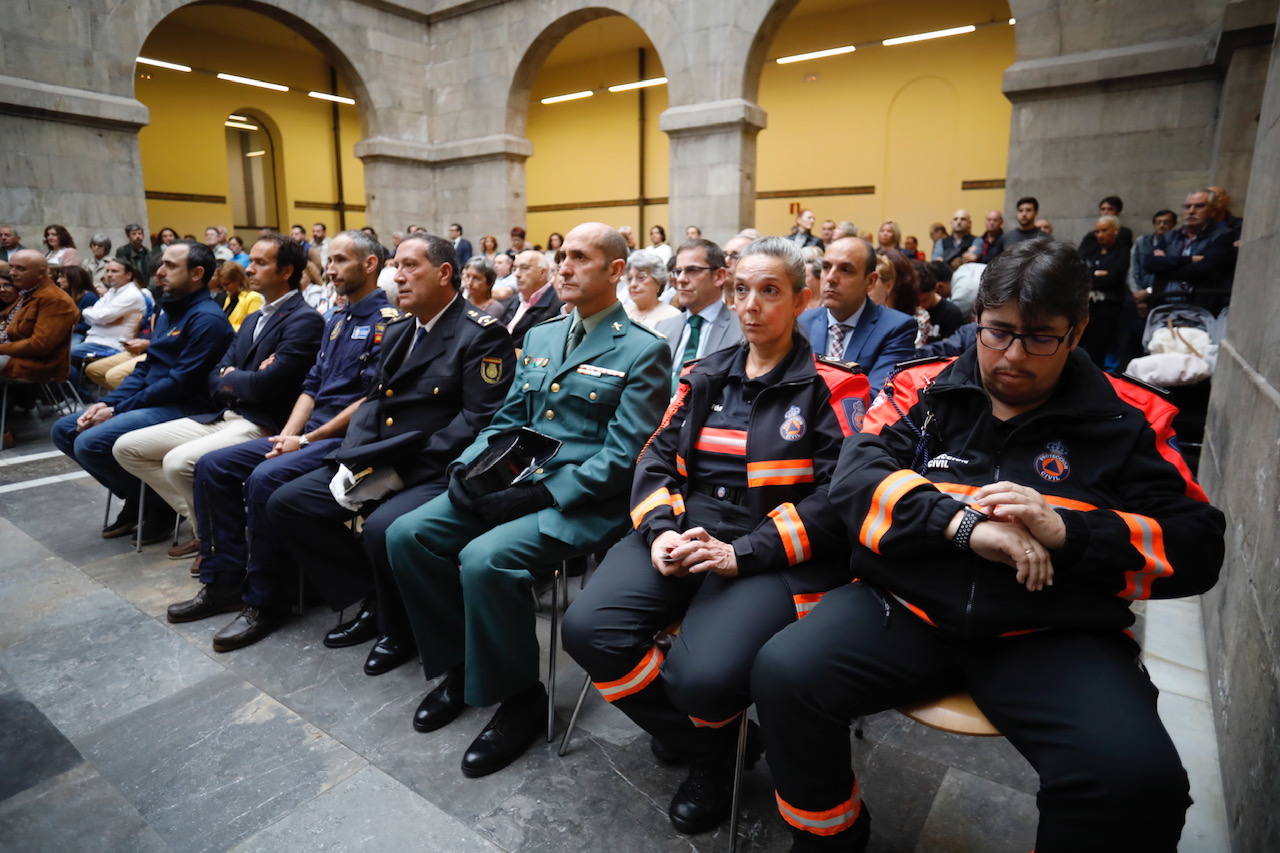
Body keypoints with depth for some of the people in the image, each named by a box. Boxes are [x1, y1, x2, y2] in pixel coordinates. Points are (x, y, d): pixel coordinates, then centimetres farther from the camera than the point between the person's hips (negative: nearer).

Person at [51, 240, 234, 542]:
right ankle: (137, 498, 15)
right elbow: (145, 367, 17)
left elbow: (181, 382, -21)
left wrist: (118, 410, -15)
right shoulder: (169, 309, 15)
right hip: (151, 401, 10)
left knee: (90, 443, -21)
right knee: (64, 430, 10)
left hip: (183, 408, -10)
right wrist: (107, 402, 3)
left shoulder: (207, 318, -16)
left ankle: (161, 503, 0)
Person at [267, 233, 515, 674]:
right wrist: (353, 459, -3)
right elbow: (373, 400, 16)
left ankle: (400, 626, -1)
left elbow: (479, 420, -19)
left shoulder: (482, 334, -10)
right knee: (286, 503, 1)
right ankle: (372, 597, 10)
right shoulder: (397, 332, 18)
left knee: (382, 528, -33)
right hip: (377, 465, 9)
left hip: (437, 472, -9)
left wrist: (403, 468, -22)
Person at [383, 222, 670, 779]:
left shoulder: (643, 352, -5)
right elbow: (507, 420, 19)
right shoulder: (540, 337, 17)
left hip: (583, 502, -7)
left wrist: (542, 494, -20)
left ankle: (517, 696, -3)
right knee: (406, 535, -7)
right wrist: (467, 467, 0)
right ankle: (460, 665, 13)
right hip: (514, 481, 7)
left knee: (485, 559, -29)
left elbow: (622, 457, -13)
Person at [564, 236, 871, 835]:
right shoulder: (704, 375, 15)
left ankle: (718, 744, 14)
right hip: (683, 534, 5)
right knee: (589, 628, -18)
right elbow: (657, 458, 12)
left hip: (772, 554, -4)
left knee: (704, 675, -29)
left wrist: (743, 553, -19)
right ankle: (704, 746, 10)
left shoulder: (830, 387, 1)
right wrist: (660, 530, -9)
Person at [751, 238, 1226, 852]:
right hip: (907, 609, 1)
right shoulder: (921, 390, 6)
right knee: (784, 674, -20)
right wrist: (964, 524, -22)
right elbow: (856, 479, -7)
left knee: (1139, 781, -27)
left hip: (1054, 634, 0)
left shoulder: (1129, 419, 7)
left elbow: (1196, 550, 3)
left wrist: (1067, 532, -16)